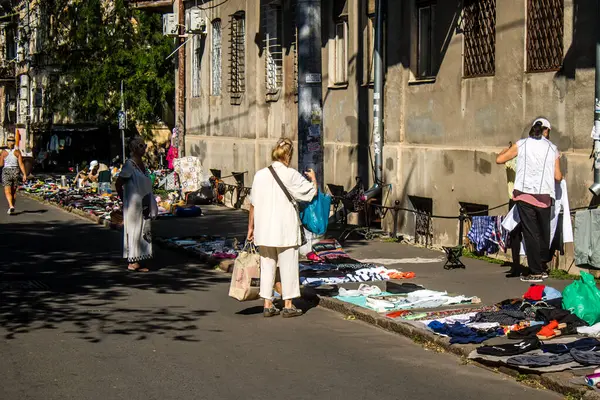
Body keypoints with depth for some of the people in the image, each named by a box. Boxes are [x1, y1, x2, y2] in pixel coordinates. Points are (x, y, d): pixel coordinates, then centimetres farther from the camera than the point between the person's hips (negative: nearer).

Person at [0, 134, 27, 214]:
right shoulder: (17, 152, -3)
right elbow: (21, 164, -7)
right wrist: (24, 174, -7)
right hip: (16, 171, 2)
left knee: (8, 192, -6)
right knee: (14, 192, 16)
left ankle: (11, 206, -28)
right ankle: (11, 207, 23)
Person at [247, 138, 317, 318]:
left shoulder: (260, 175, 2)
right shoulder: (290, 175, -9)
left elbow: (253, 204, 4)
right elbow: (312, 192, -2)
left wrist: (251, 227, 12)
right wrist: (313, 178, 19)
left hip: (264, 229, 4)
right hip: (285, 229, -4)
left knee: (267, 265, 11)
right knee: (288, 266, 5)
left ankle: (267, 305, 11)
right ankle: (288, 305, 8)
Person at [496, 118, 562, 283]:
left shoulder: (521, 145, 1)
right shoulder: (552, 149, 4)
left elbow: (499, 159, 1)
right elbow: (558, 177, 2)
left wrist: (506, 150, 22)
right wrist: (560, 174, 25)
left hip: (524, 194, -1)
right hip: (544, 196, 1)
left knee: (531, 233, 1)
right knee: (543, 232, 16)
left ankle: (536, 272, 0)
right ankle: (542, 266, 24)